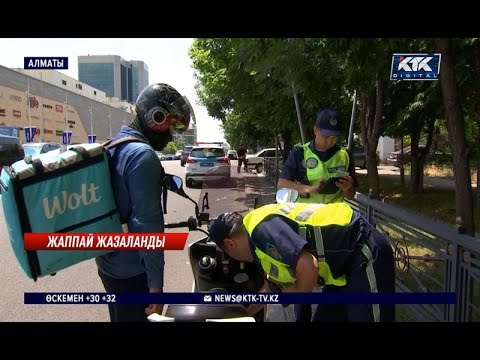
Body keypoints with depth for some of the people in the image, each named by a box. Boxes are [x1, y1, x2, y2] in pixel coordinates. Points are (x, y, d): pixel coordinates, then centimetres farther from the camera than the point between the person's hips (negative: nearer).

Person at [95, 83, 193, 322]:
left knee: (121, 317, 24)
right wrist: (155, 281, -22)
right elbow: (147, 223, -26)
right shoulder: (142, 155, -22)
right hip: (132, 270, -9)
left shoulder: (113, 145, 8)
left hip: (107, 261, 9)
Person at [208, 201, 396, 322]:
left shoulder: (261, 228, -19)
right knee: (324, 318, 16)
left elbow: (309, 267, -29)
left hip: (364, 253, -10)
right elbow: (273, 283, 31)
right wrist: (246, 312, 42)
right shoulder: (261, 243, 14)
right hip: (348, 259, 11)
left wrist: (293, 293, -7)